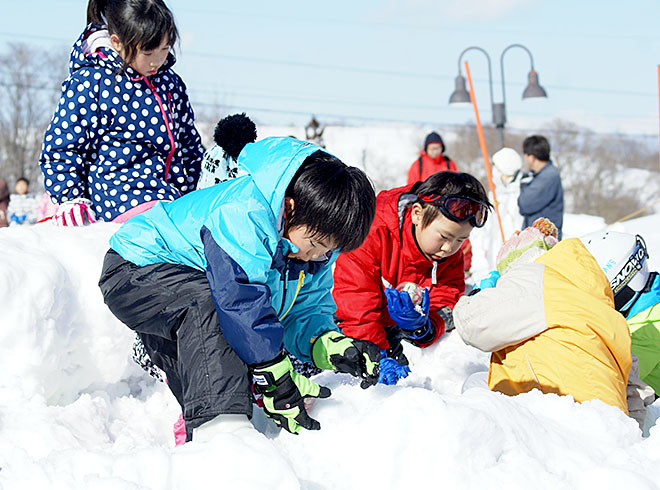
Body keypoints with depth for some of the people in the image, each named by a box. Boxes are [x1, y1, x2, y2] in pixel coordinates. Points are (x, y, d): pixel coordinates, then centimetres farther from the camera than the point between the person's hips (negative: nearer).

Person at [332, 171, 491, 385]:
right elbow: (355, 301, -31)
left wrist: (421, 328, -40)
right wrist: (378, 357, -37)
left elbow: (444, 308, -14)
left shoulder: (452, 258, -10)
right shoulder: (373, 234, -30)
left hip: (385, 328, 5)